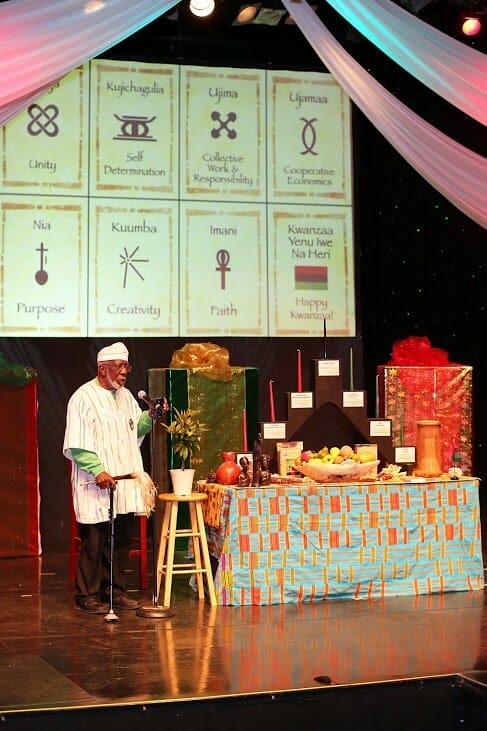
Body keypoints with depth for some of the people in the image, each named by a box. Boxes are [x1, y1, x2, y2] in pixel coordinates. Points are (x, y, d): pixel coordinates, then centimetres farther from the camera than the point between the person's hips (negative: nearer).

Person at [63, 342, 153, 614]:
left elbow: (136, 429, 20)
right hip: (97, 487, -7)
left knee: (122, 540, 10)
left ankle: (115, 590, 20)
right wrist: (98, 471, -22)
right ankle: (87, 595, 6)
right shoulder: (83, 398, -9)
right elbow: (77, 445, -13)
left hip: (126, 483, 7)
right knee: (94, 542, -4)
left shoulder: (125, 396, 15)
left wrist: (150, 417, 1)